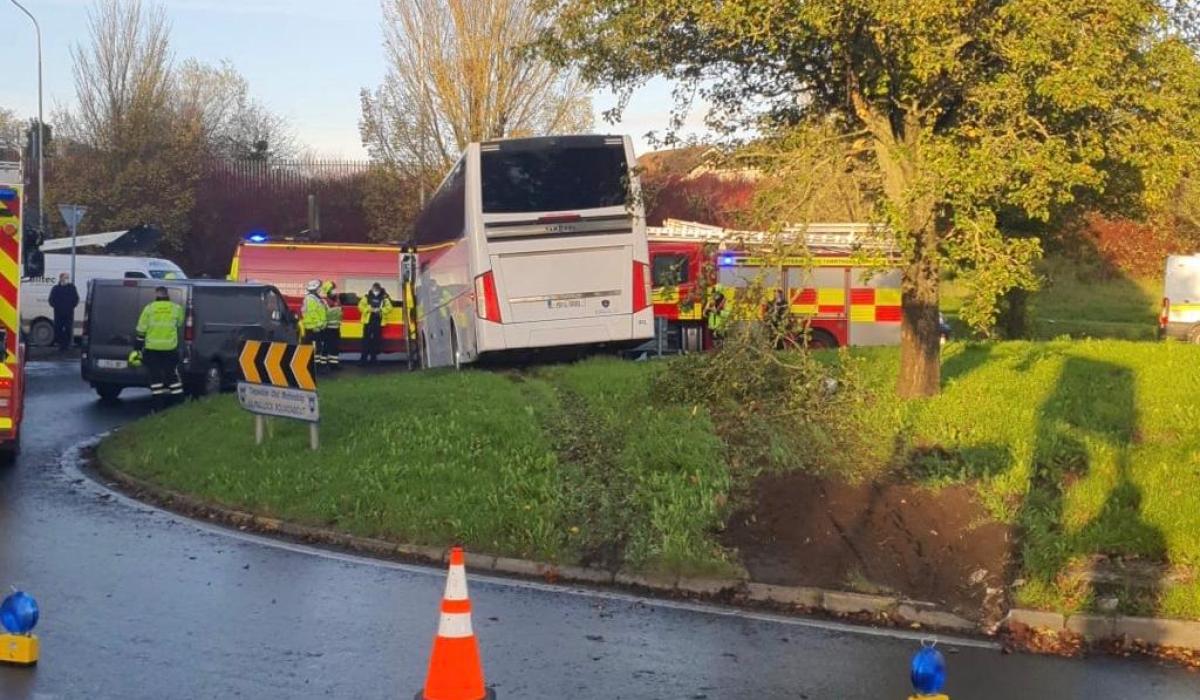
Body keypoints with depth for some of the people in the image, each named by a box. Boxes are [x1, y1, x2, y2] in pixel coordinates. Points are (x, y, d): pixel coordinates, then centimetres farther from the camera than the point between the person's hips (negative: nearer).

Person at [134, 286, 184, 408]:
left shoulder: (149, 308, 1)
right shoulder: (176, 308, 3)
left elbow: (141, 330, 1)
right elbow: (180, 324, 15)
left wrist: (138, 347, 8)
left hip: (152, 347, -1)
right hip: (170, 347, 1)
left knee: (155, 374, 6)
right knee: (172, 374, 9)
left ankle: (159, 403, 5)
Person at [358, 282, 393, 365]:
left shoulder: (384, 298, 5)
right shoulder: (367, 297, 5)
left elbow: (389, 308, -1)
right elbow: (361, 306, 0)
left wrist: (380, 310, -16)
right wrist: (369, 309, -15)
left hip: (378, 322, 0)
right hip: (368, 321, 0)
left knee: (376, 340, 5)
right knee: (366, 339, -2)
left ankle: (373, 357, 14)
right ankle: (364, 357, 0)